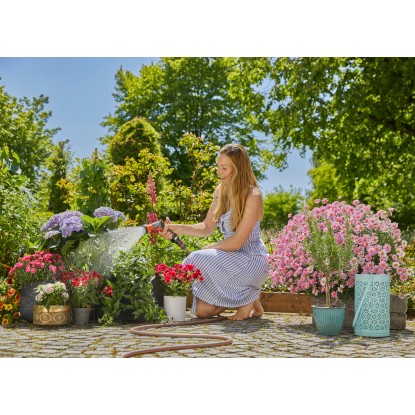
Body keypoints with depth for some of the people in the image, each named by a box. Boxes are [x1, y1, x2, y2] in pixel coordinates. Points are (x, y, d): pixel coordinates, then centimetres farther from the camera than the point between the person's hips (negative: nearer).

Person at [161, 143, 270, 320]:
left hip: (253, 259, -7)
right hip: (232, 258, 7)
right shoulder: (221, 191, 6)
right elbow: (207, 228, 11)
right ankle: (243, 296, 16)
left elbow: (237, 241, -20)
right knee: (201, 310, -7)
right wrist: (178, 228, -3)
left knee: (199, 260, -27)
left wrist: (208, 248, -9)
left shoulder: (253, 196, -18)